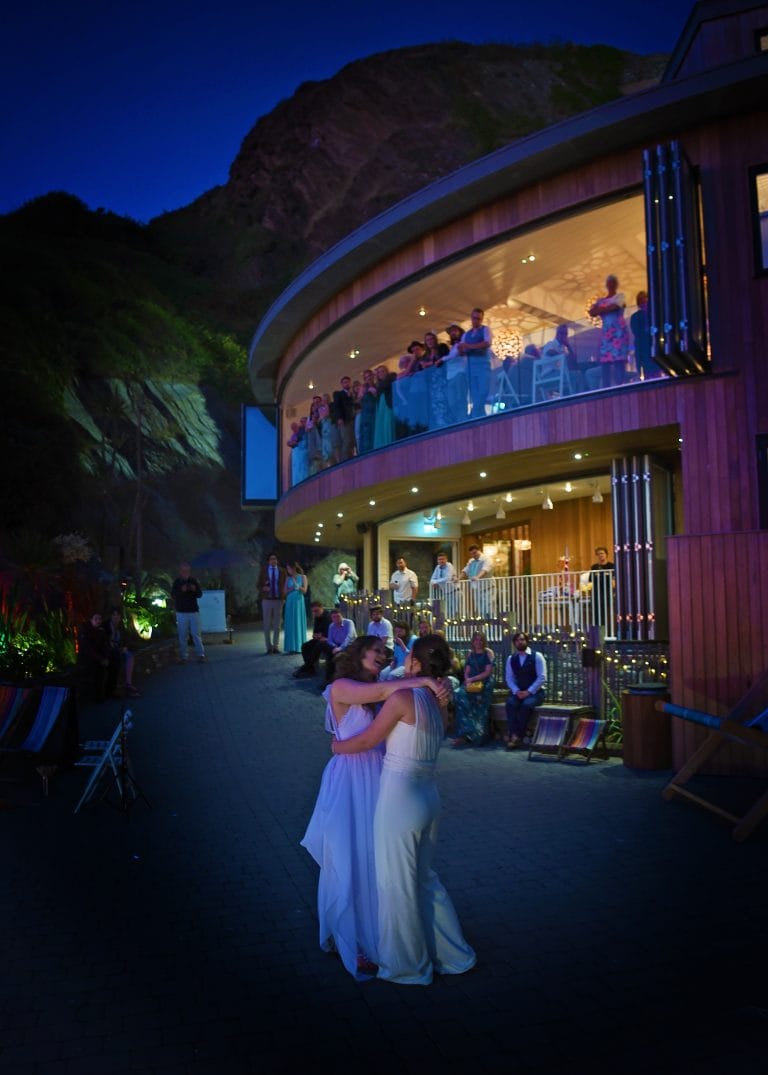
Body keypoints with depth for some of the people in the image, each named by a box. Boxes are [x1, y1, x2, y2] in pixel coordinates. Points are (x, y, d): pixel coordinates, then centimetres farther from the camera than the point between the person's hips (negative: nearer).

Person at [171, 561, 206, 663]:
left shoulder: (194, 581, 4)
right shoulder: (176, 582, 1)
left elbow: (200, 594, 6)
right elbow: (173, 595, -6)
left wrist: (195, 590, -15)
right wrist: (181, 590, -23)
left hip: (194, 611, 0)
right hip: (181, 612, 0)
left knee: (196, 634, -1)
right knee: (182, 636, 1)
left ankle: (201, 655, 3)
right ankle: (184, 656, 7)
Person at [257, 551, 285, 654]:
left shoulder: (282, 571, 4)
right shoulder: (263, 570, 3)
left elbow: (284, 584, 8)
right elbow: (258, 584, 4)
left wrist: (283, 595, -9)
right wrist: (263, 588, -17)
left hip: (278, 600, 1)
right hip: (267, 600, -1)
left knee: (277, 625, 5)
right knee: (267, 625, 2)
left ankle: (276, 646, 12)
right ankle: (269, 647, 8)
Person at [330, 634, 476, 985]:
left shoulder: (403, 697, -17)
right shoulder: (438, 703, 7)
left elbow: (367, 740, -7)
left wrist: (338, 746, 11)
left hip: (399, 796, -8)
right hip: (428, 796, 8)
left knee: (397, 883, 10)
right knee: (424, 878, 23)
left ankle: (407, 965, 26)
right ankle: (451, 954, 34)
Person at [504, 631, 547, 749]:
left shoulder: (537, 656, -2)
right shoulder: (511, 658, 11)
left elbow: (542, 677, -9)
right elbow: (509, 678, 6)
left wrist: (528, 691, -17)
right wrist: (516, 691, -12)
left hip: (535, 692, -3)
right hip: (518, 691, 3)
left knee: (526, 704, -34)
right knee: (510, 703, -29)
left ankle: (518, 736, -27)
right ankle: (513, 734, -32)